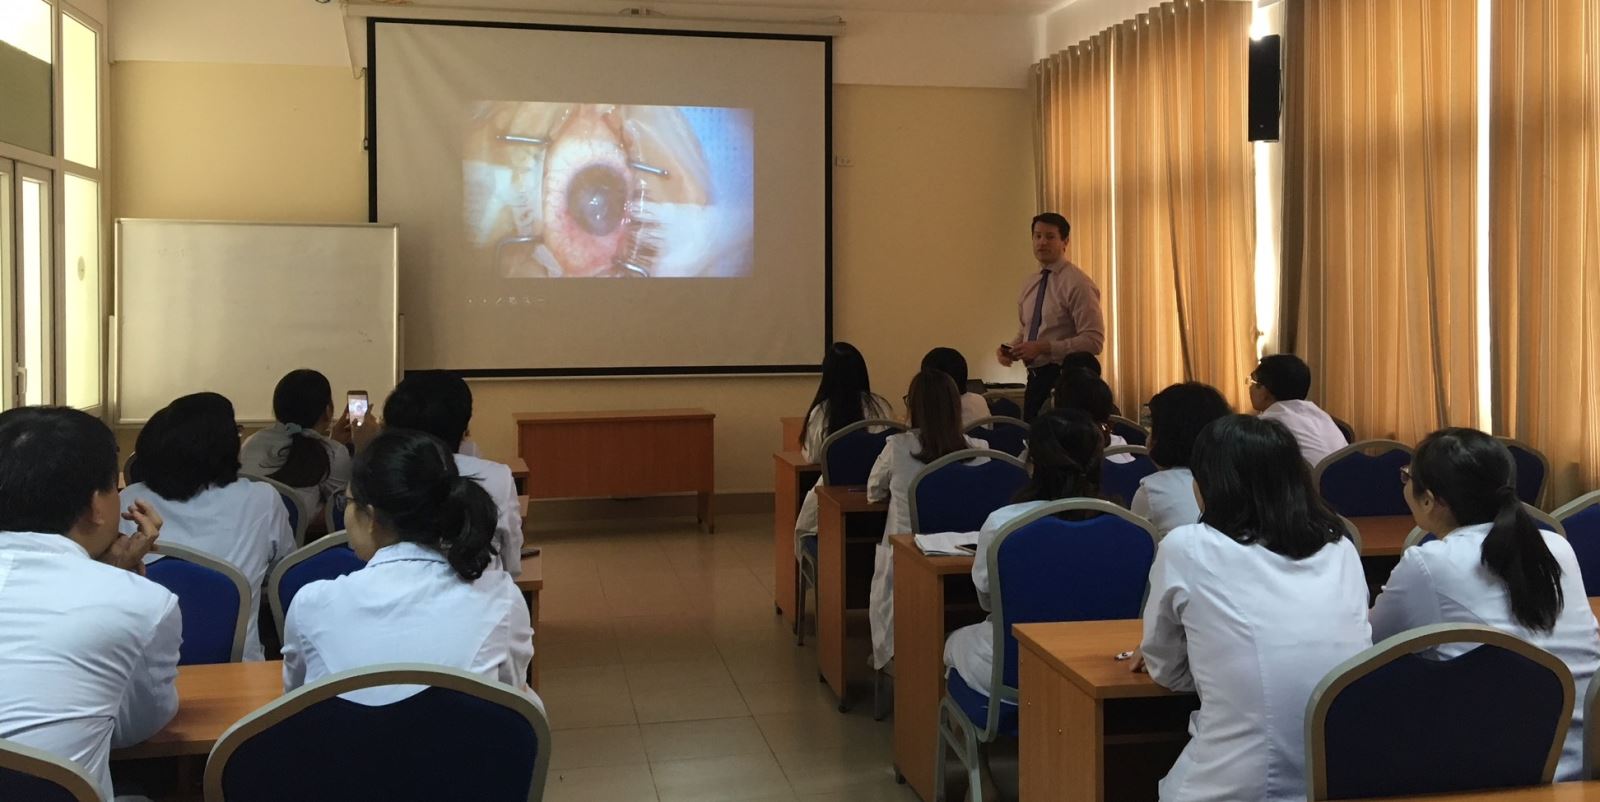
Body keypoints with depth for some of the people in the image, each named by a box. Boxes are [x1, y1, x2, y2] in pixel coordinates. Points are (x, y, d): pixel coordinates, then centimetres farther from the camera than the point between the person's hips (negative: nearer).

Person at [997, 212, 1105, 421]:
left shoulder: (1078, 283, -11)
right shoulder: (1029, 284, 12)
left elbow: (1093, 341, -17)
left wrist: (1043, 347, -21)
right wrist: (1010, 349, 0)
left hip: (1065, 378, -7)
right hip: (1036, 378, 7)